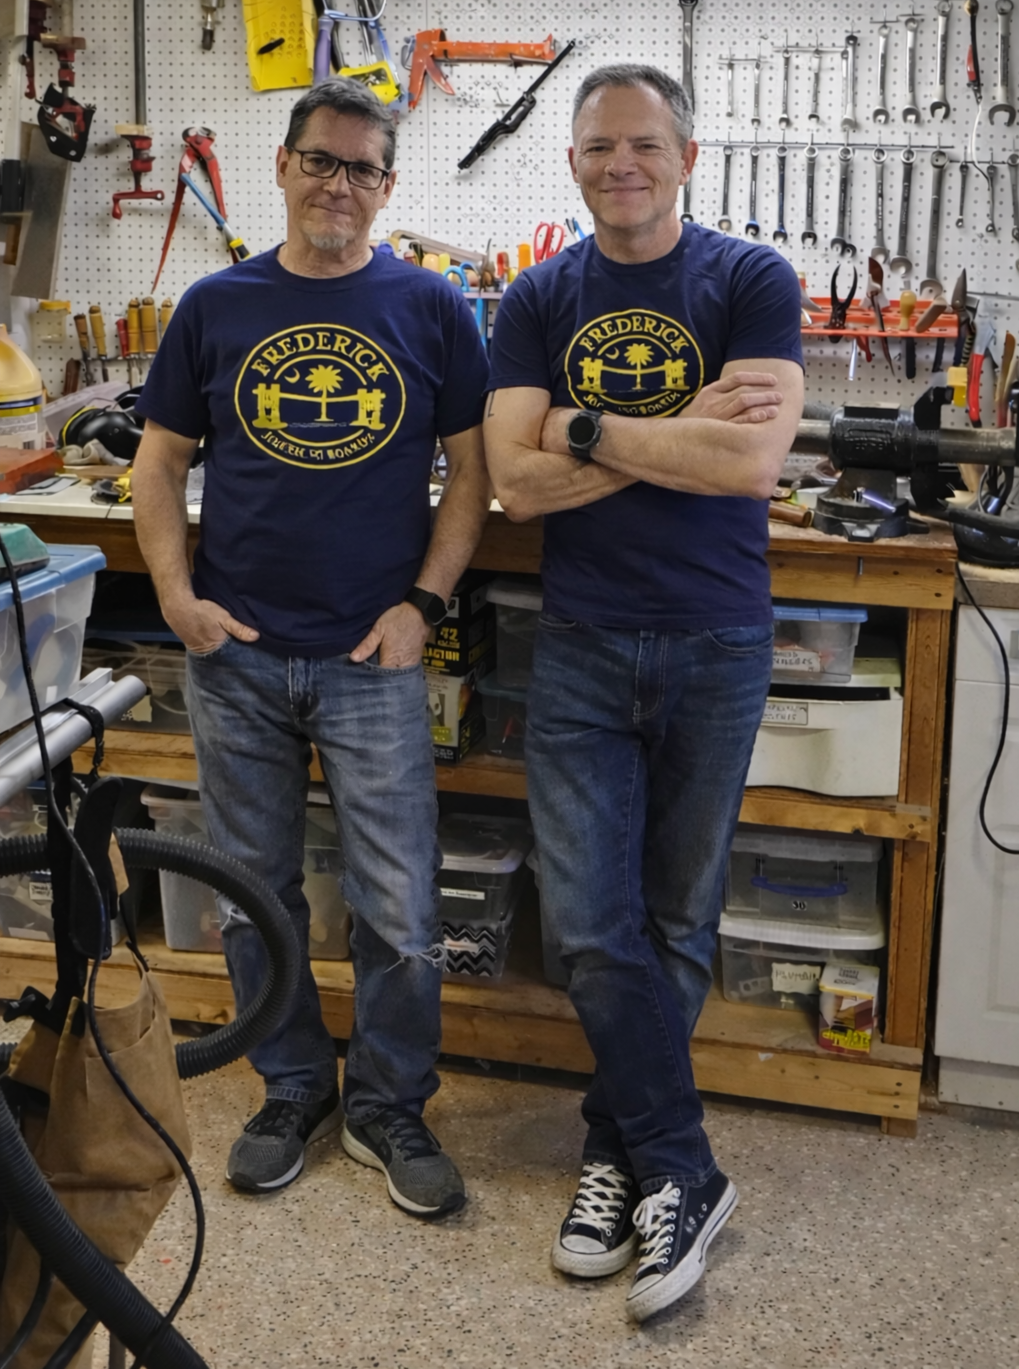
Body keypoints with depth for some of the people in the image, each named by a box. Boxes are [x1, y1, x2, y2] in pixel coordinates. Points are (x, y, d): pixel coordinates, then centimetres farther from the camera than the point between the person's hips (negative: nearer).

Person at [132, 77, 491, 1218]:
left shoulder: (431, 310, 2)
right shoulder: (216, 307, 6)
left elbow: (471, 470, 3)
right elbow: (159, 461, 9)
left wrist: (424, 602, -8)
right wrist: (176, 594, -5)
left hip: (372, 658, -2)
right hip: (235, 657, 2)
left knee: (400, 910, 0)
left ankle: (389, 1109, 22)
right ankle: (293, 1092, 32)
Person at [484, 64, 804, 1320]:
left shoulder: (750, 281, -3)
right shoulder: (539, 301, 5)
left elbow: (754, 462, -17)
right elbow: (517, 484, -7)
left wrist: (593, 431, -13)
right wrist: (685, 427, -13)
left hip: (714, 649, -1)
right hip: (581, 650, 2)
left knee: (677, 922, 9)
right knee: (590, 924, -3)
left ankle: (618, 1147, 26)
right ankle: (680, 1173, 10)